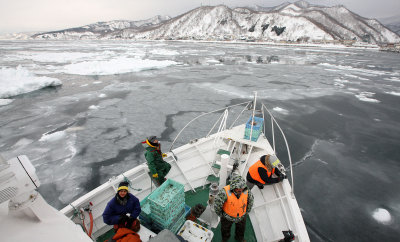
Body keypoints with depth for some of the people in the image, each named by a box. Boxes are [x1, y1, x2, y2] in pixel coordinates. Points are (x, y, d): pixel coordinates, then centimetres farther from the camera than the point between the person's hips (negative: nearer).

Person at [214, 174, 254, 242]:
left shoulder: (246, 191, -30)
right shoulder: (225, 192, -41)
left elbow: (251, 200, -6)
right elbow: (217, 204, -24)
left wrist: (247, 212, 5)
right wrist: (220, 214, -8)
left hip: (241, 216, 2)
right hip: (227, 216, -2)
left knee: (241, 228, 31)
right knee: (225, 229, 29)